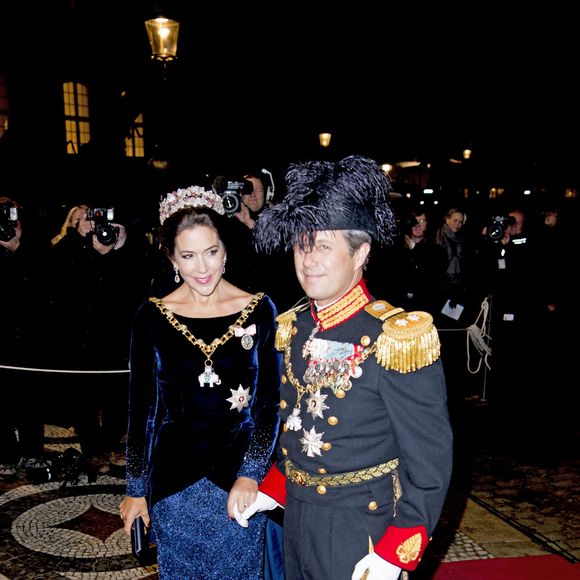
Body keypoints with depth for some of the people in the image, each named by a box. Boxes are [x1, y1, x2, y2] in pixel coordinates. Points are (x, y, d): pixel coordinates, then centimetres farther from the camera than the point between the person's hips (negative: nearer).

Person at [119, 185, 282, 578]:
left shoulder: (259, 310, -7)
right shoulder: (153, 317, -5)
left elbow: (270, 403, -4)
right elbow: (142, 408, 1)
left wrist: (251, 474, -12)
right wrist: (136, 488, 5)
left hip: (239, 476, 0)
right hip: (173, 479, 1)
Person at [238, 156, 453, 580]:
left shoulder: (398, 338, -20)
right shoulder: (295, 328, 1)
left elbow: (430, 462, -17)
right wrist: (272, 489, 8)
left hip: (361, 533, -6)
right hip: (296, 520, 6)